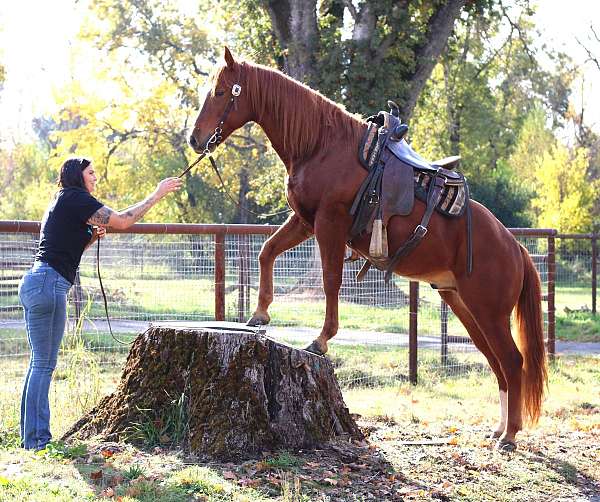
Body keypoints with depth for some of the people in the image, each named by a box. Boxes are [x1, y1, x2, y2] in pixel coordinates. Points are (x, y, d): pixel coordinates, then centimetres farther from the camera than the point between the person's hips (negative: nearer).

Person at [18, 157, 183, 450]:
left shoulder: (63, 202, 23)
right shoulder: (74, 198, -6)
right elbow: (122, 221, -10)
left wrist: (92, 237, 13)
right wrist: (157, 195, -3)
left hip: (34, 283, 10)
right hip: (48, 284, -10)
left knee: (40, 363, 11)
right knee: (44, 363, -8)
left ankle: (31, 437, 14)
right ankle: (38, 440, -6)